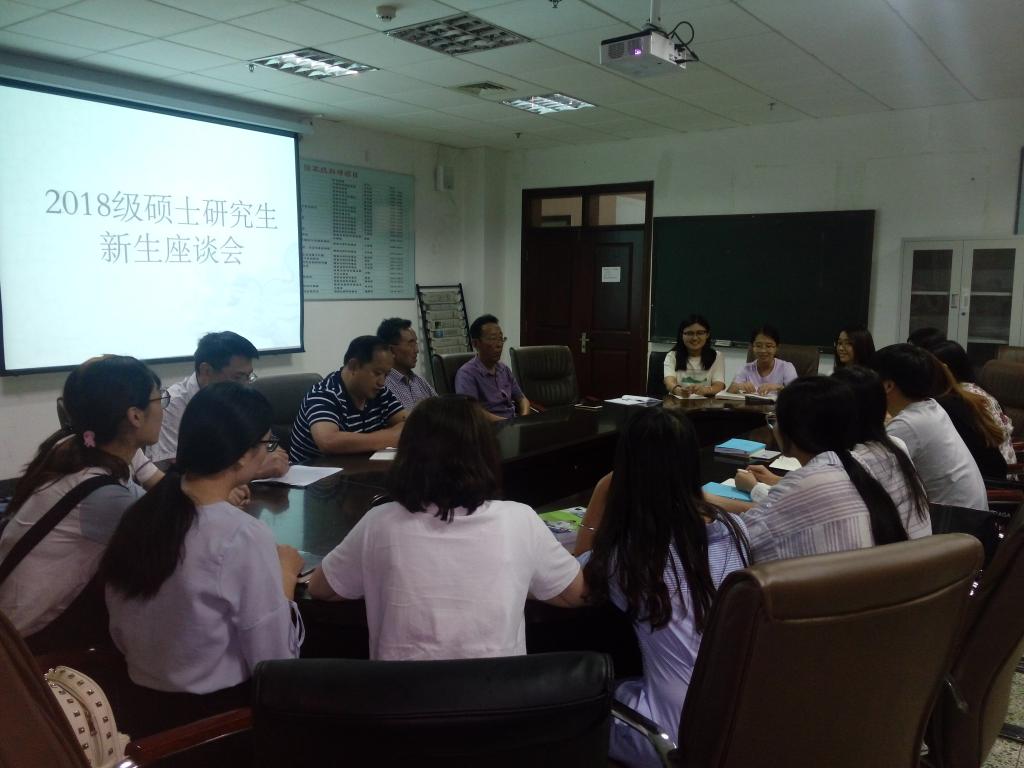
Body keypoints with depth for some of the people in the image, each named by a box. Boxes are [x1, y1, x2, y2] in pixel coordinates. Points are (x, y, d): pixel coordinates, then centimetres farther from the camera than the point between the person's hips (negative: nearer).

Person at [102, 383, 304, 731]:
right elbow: (274, 661, -19)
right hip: (219, 708, -7)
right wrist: (286, 575, -7)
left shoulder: (140, 513, -4)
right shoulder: (244, 535, -25)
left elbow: (121, 636, 6)